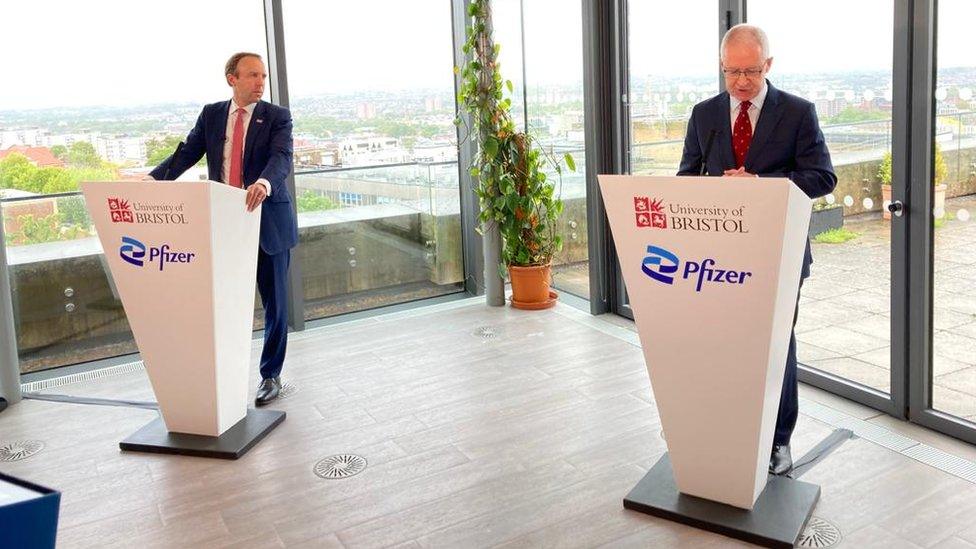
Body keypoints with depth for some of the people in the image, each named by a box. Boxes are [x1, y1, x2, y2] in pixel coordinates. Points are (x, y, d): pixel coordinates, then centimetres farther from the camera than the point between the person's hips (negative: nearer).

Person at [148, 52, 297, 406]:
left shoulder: (277, 117, -3)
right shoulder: (211, 114, 8)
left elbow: (282, 158, -20)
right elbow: (187, 153, 2)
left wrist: (264, 183, -42)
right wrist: (154, 179, -15)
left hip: (268, 221, -2)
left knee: (274, 302, 7)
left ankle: (271, 375, 22)